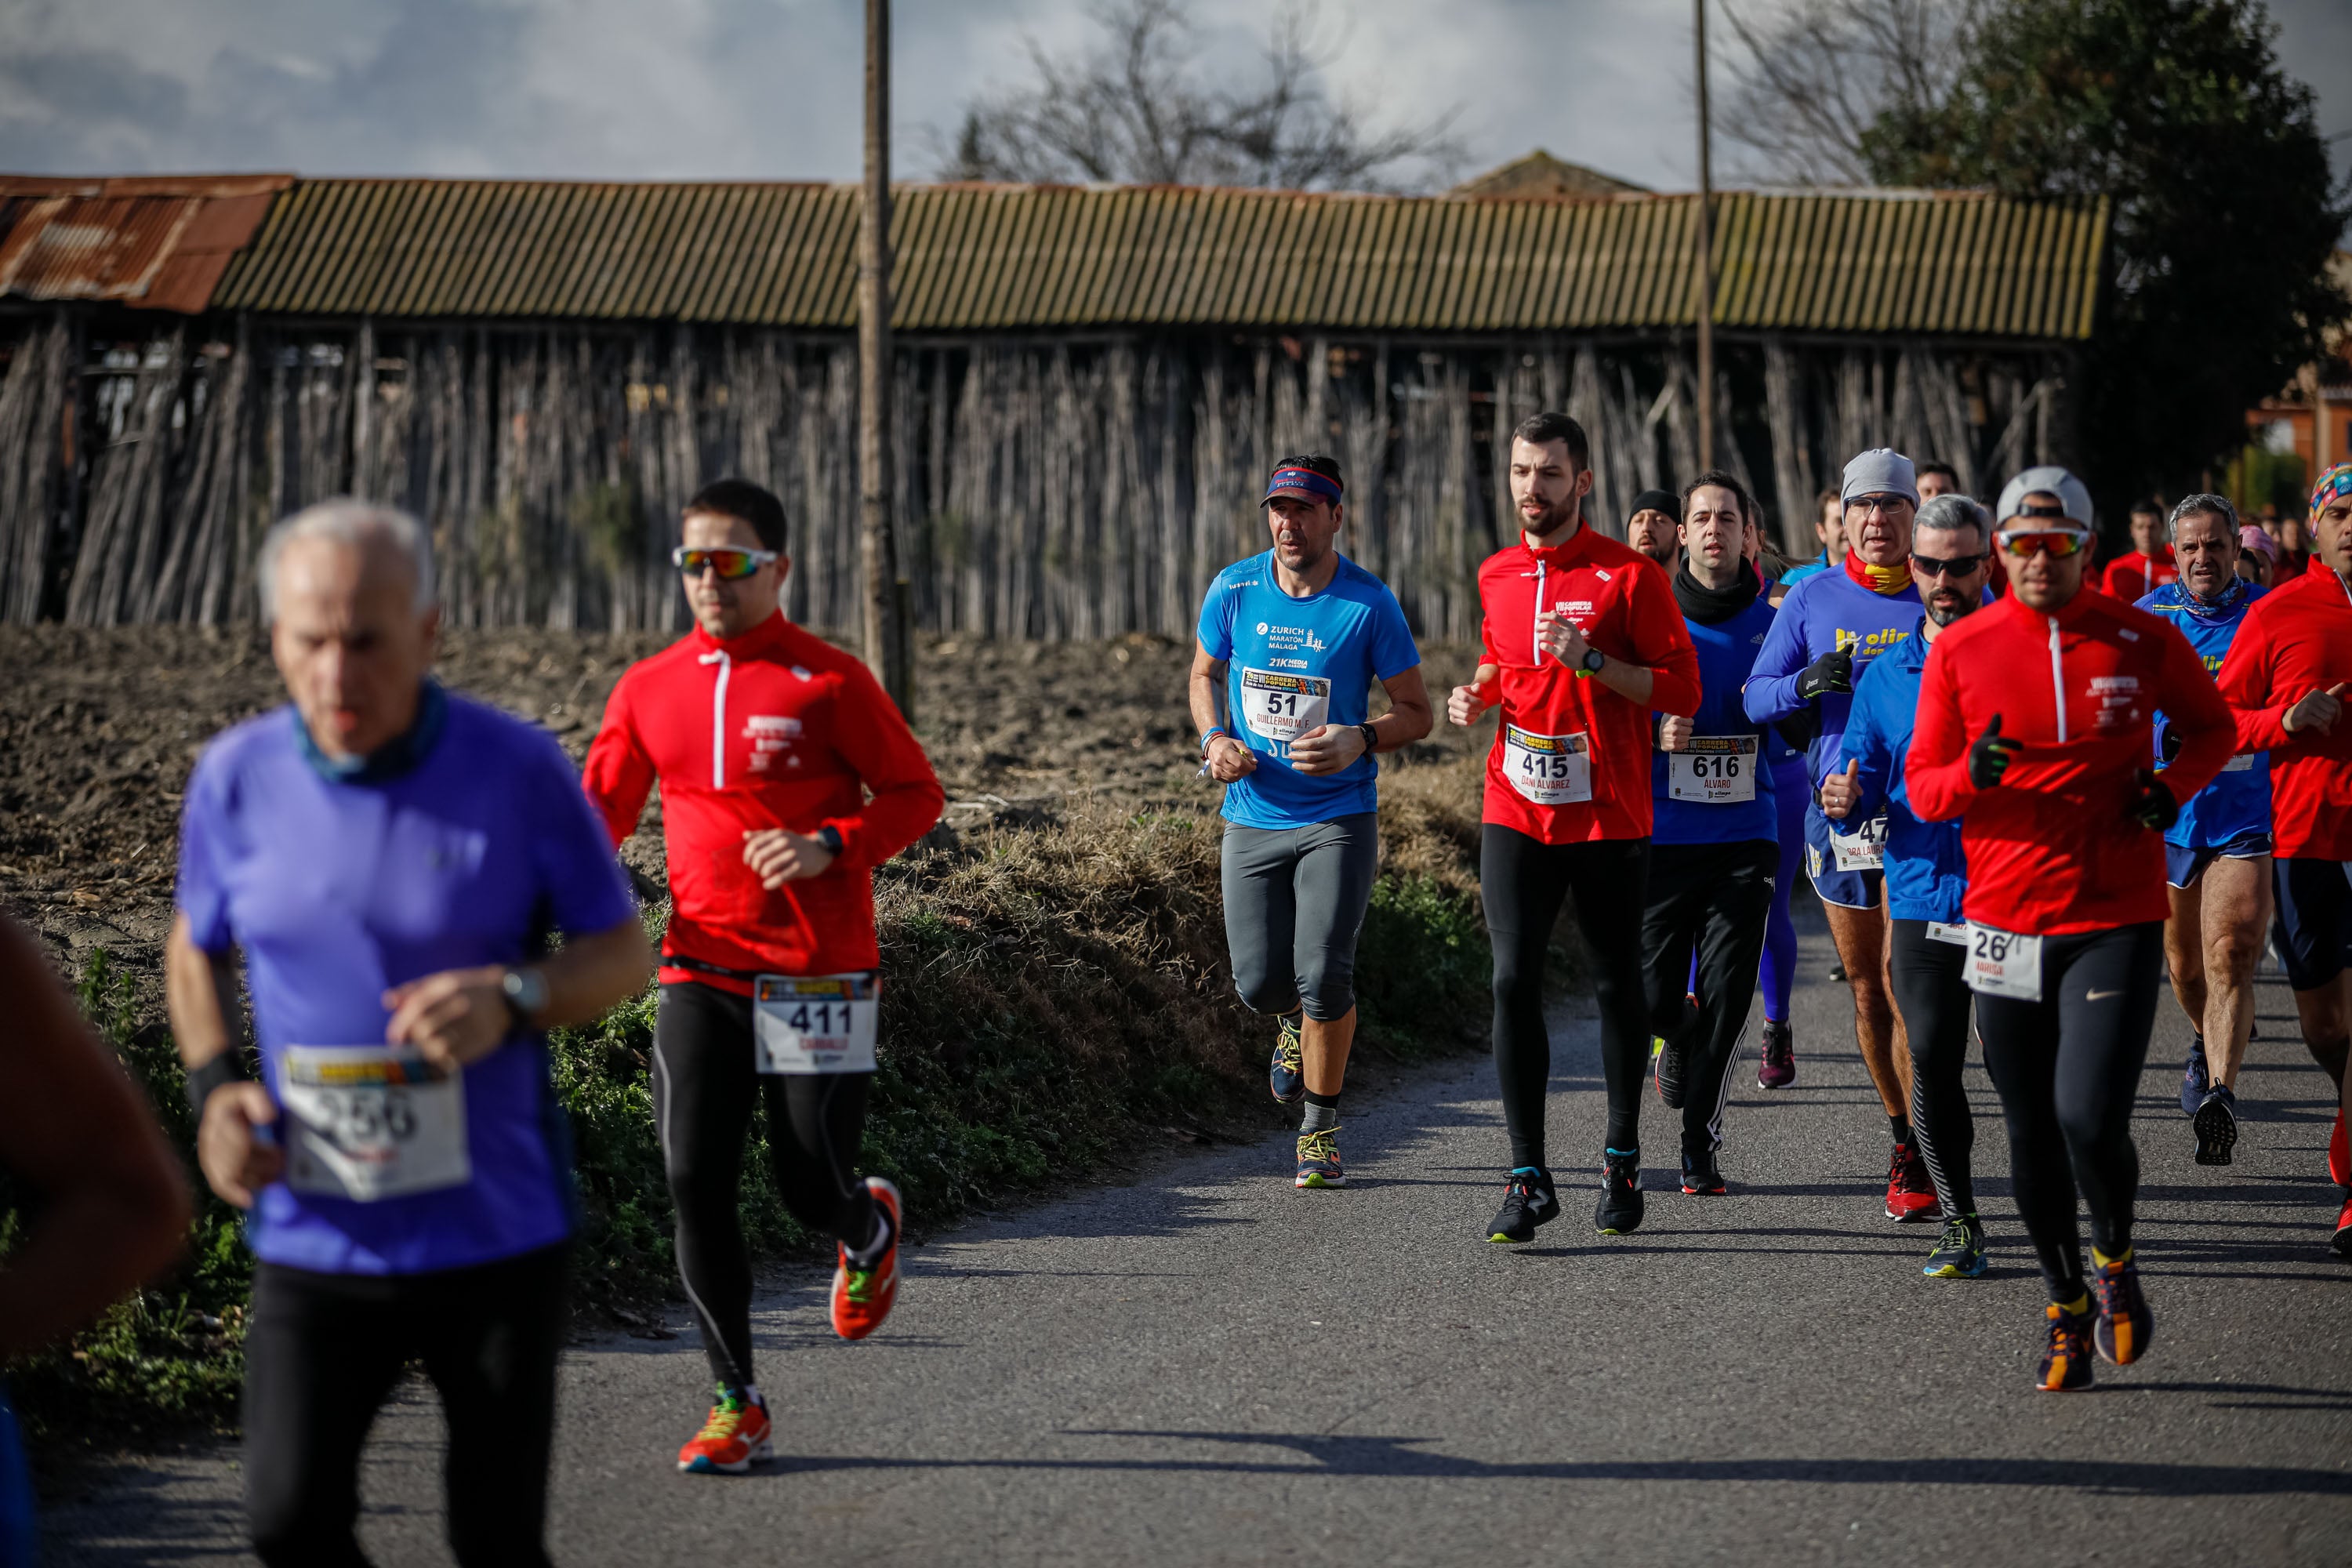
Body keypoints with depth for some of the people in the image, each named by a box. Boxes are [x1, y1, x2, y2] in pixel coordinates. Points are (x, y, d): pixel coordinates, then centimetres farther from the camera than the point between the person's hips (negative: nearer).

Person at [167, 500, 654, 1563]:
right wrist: (214, 1088, -5)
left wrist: (511, 1000, -22)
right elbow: (196, 947, 15)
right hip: (315, 1233, 2)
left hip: (496, 1229, -1)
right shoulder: (238, 777, -4)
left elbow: (624, 951, -1)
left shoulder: (519, 771, -10)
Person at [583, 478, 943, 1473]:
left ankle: (870, 1230, 40)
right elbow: (602, 805, 16)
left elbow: (916, 793, 0)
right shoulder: (648, 689, 7)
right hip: (700, 972, 3)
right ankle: (735, 1403, 4)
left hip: (821, 976, -3)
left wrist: (829, 847, -17)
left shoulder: (828, 681, -4)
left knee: (811, 1194, 1)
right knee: (693, 1182, -7)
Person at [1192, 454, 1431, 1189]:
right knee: (1259, 981, 1)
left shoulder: (1368, 604, -10)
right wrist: (1215, 739, -5)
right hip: (1253, 817, 3)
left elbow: (1416, 712, -2)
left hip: (1339, 818, -3)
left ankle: (1320, 1130, 6)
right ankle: (1294, 1024, 40)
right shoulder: (1233, 590, -2)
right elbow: (1205, 674, 16)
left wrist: (1361, 740, -22)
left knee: (1323, 974, -13)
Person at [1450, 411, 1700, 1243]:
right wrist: (1478, 695, 6)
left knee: (1617, 986, 8)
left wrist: (1589, 659, -19)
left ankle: (1621, 1159, 24)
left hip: (1610, 818, -3)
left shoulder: (1630, 574, -6)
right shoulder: (1496, 576, 10)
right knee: (1514, 981, -7)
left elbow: (1682, 689, -8)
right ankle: (1529, 1177, -4)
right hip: (1516, 813, 3)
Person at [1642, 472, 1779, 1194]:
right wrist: (1655, 734, -16)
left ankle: (1702, 1147, 7)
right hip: (1662, 831, 0)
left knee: (1727, 997, -4)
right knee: (1652, 996, 0)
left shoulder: (1772, 616, 3)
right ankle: (1679, 1036, 37)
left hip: (1743, 835, 0)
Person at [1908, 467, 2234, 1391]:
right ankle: (2066, 1309, 27)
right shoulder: (1960, 650, 1)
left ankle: (2114, 1259, 16)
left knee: (2090, 1119, -15)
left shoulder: (2141, 640, 0)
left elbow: (2213, 727, 16)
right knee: (2031, 1134, 8)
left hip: (2118, 916, -2)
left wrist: (2173, 785, -4)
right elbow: (1922, 788, 4)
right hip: (2005, 920, 2)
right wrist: (1971, 774, -18)